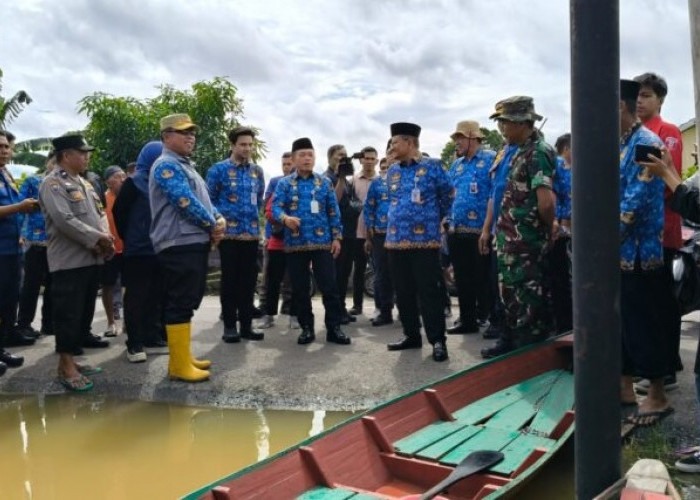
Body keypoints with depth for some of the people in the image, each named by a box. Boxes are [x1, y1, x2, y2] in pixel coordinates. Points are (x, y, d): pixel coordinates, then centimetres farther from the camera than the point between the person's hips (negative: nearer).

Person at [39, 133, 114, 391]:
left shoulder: (84, 183, 19)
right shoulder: (53, 183, -8)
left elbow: (100, 214, 16)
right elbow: (64, 220, -20)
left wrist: (105, 239, -3)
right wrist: (97, 239, -17)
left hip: (91, 258, 9)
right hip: (69, 261, -9)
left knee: (85, 312, 12)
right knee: (68, 313, -5)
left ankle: (71, 360, 23)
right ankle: (66, 367, 2)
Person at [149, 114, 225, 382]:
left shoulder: (185, 166, 22)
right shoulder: (167, 166, -10)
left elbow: (204, 199, 21)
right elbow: (187, 203, -19)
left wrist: (219, 220, 2)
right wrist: (213, 225, -8)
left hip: (196, 242, 10)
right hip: (179, 245, -10)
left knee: (188, 302, 14)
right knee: (180, 303, -7)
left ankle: (183, 357, 23)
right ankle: (179, 365, -2)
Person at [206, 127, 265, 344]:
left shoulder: (257, 171, 11)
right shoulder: (219, 169, -3)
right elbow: (209, 200, 0)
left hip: (252, 234, 4)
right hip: (229, 234, -4)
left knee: (249, 279, 7)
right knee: (230, 279, 1)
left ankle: (246, 324, 16)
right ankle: (230, 326, 9)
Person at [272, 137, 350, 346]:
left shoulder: (324, 182, 9)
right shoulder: (285, 184, 5)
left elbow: (333, 212, 9)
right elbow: (275, 207, -6)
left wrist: (337, 237, 1)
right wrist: (285, 218, -28)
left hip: (322, 242, 0)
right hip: (295, 243, 0)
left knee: (329, 286, -3)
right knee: (300, 289, 6)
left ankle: (334, 328, 6)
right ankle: (306, 328, 17)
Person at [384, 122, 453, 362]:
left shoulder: (432, 166, -4)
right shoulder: (392, 171, 10)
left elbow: (447, 197, 7)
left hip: (425, 239, -5)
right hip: (396, 240, 5)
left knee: (429, 291, -4)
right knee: (403, 292, 10)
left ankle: (437, 340, 3)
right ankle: (411, 335, 22)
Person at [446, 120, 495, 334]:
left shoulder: (491, 160, -3)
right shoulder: (456, 164, 17)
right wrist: (448, 218, 13)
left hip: (480, 231, -7)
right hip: (457, 231, 7)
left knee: (483, 278, 2)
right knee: (462, 278, 11)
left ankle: (486, 318, 11)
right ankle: (467, 319, 20)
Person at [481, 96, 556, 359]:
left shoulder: (538, 152, -18)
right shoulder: (521, 151, 13)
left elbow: (546, 201, -28)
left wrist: (548, 228, -12)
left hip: (525, 242, -10)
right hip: (511, 239, 10)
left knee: (528, 298, 2)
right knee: (510, 293, 19)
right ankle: (509, 341, 34)